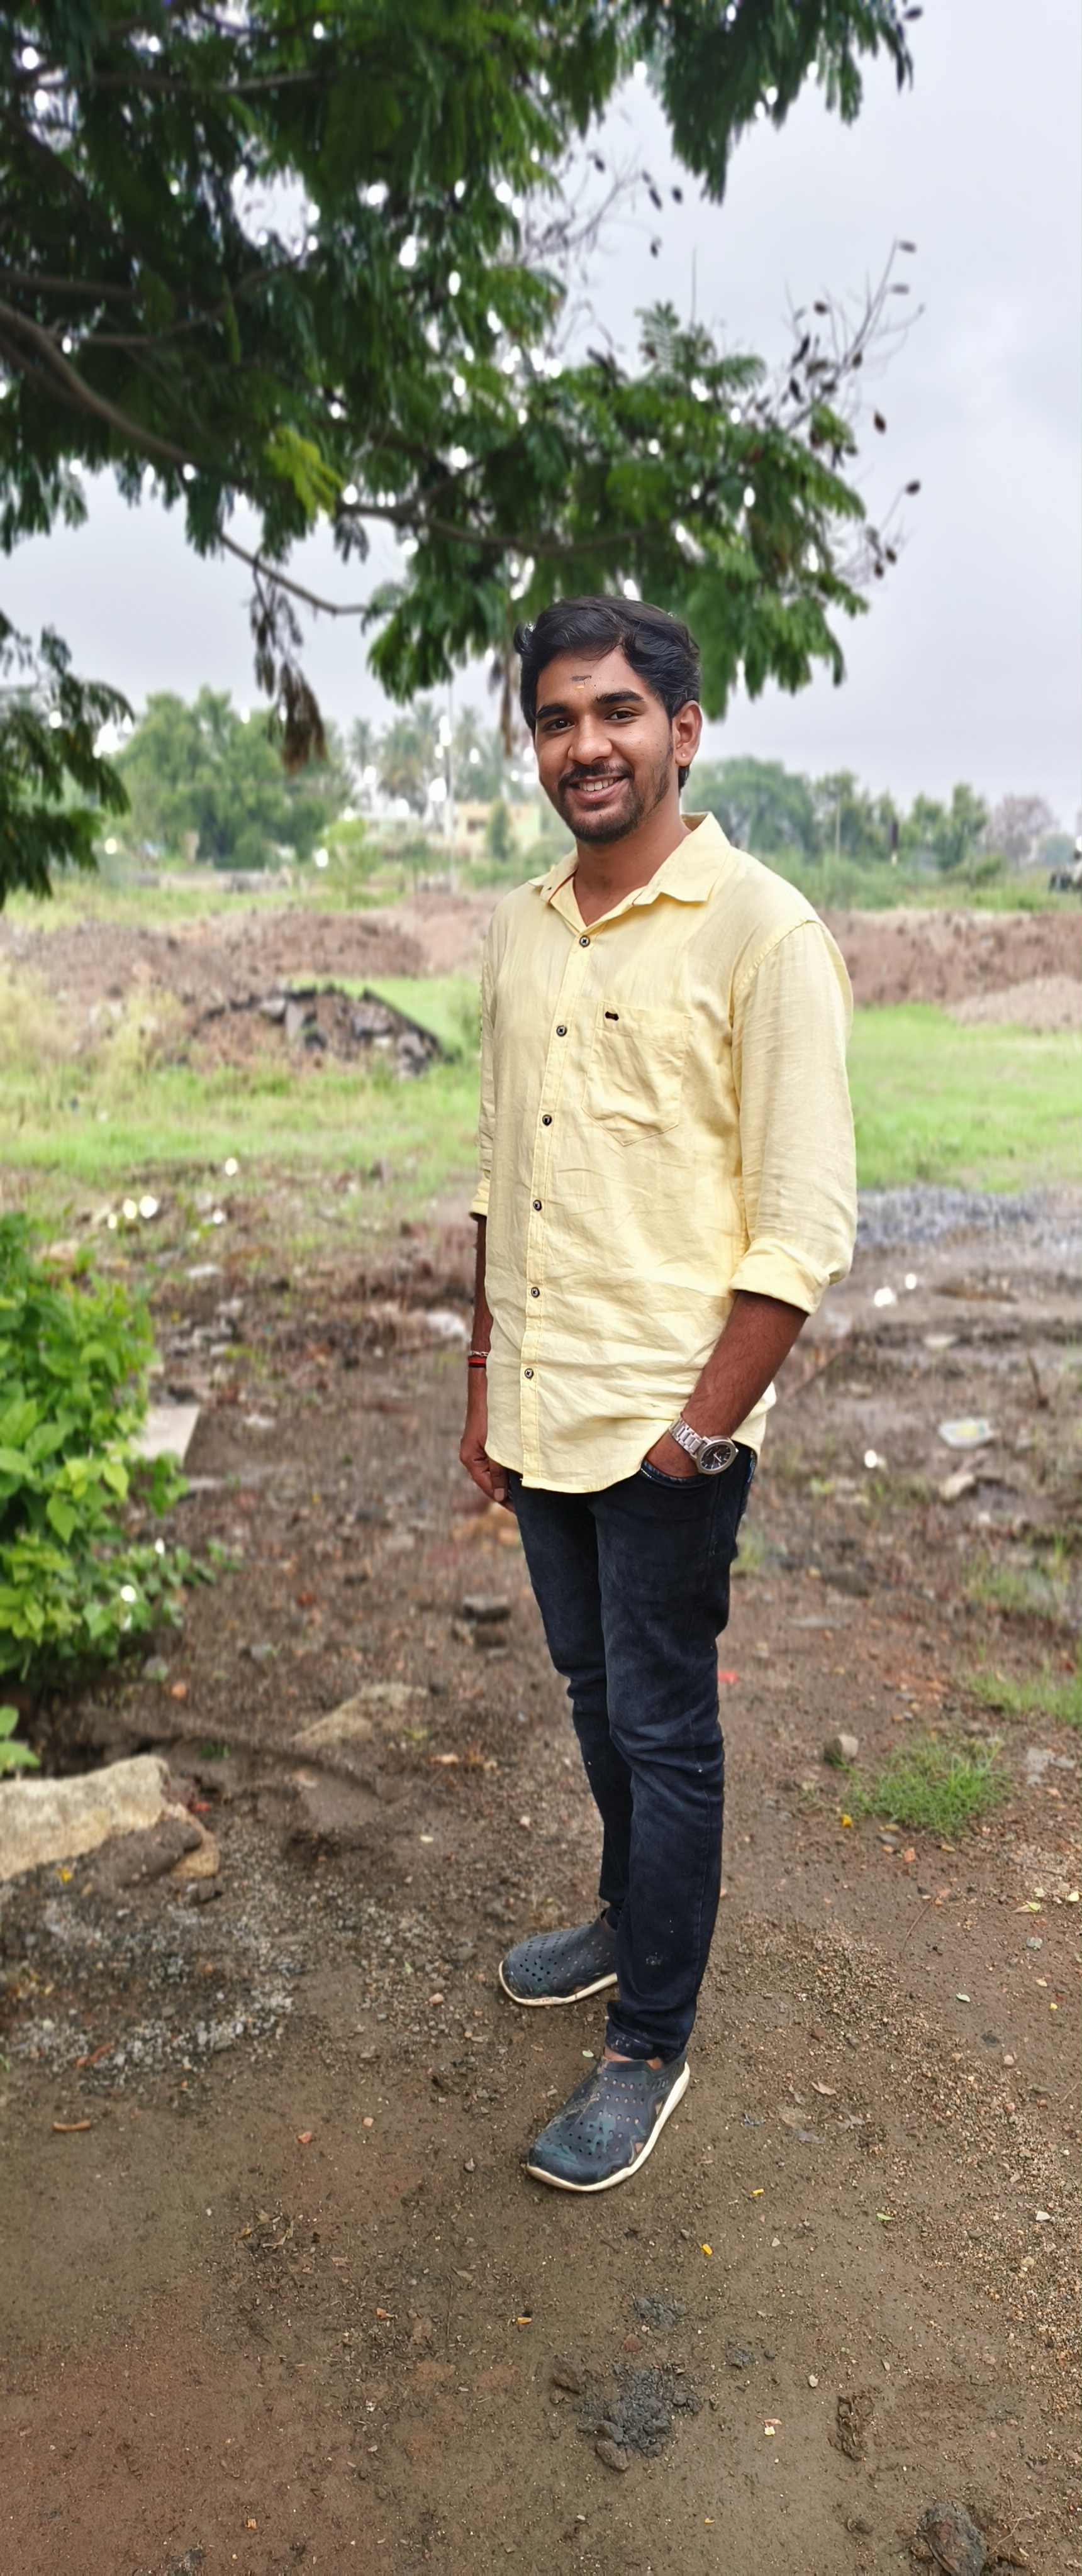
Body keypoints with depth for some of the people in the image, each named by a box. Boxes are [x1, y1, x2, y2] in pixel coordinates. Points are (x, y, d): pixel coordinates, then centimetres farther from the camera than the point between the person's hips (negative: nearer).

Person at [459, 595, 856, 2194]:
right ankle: (630, 1916, 47)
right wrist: (484, 1386, 14)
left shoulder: (761, 934, -14)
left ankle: (650, 2043, 28)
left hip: (666, 1425, -6)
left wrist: (705, 1427, -15)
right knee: (594, 1691, 23)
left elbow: (806, 1229, -15)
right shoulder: (518, 930, 7)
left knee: (664, 1730, 8)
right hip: (541, 1410, 7)